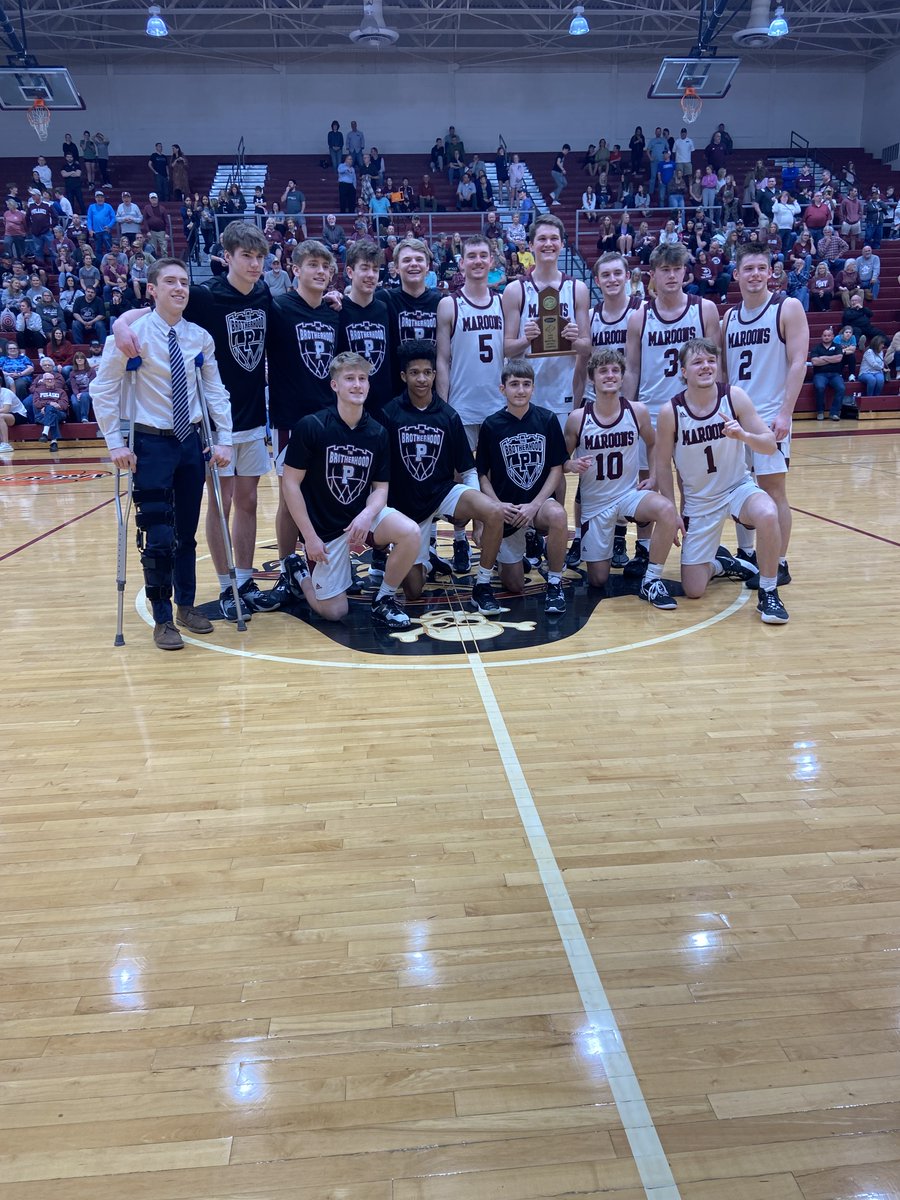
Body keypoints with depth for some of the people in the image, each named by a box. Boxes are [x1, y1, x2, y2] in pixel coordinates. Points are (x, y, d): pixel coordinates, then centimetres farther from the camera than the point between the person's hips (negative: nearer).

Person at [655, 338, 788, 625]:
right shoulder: (670, 412, -15)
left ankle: (768, 593, -14)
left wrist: (743, 435, -33)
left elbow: (769, 445, -12)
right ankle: (720, 564, 35)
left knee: (767, 515, -37)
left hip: (738, 487, 0)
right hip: (698, 501, 0)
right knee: (693, 591, -2)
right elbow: (663, 465, -4)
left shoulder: (734, 397, -13)